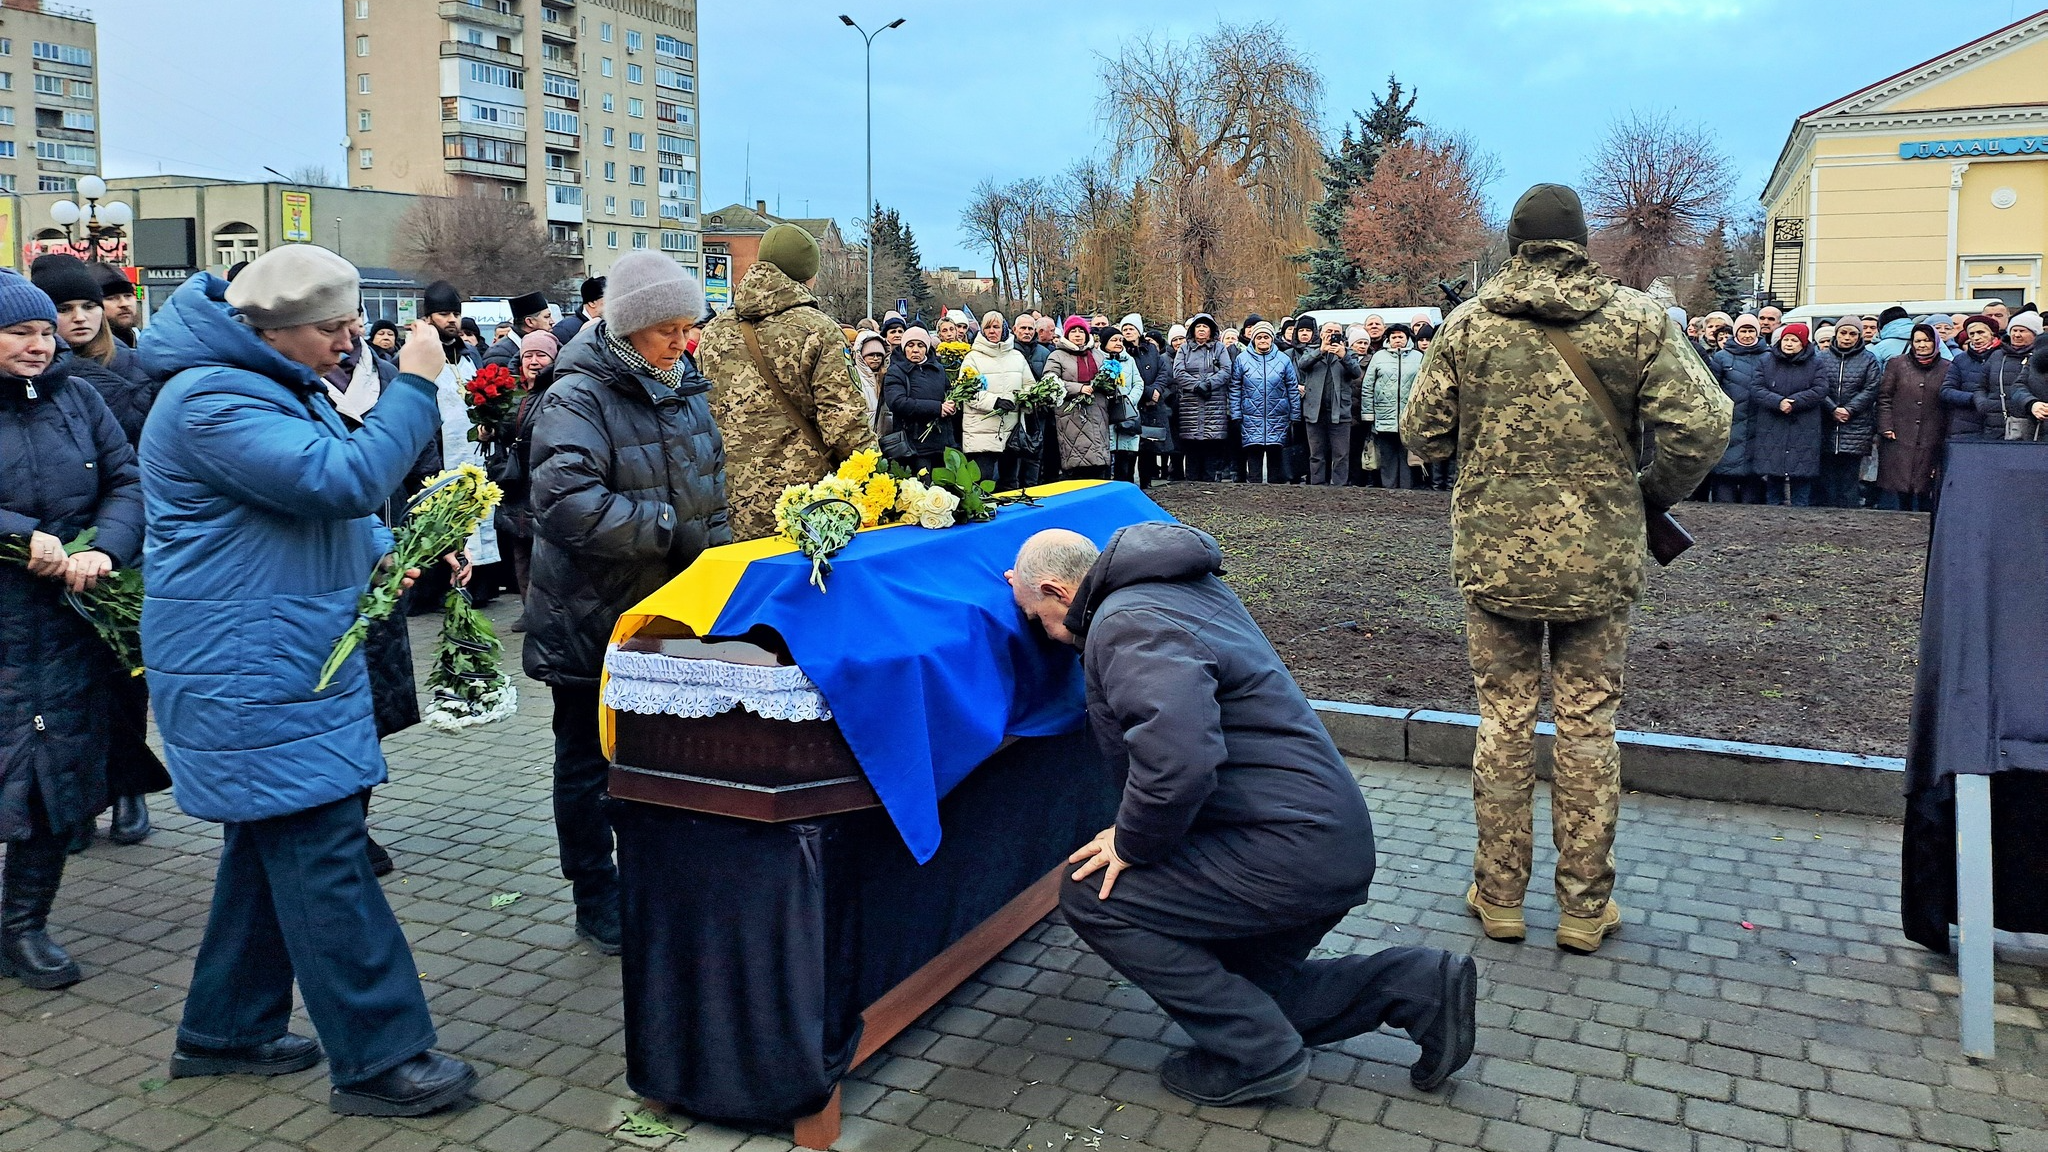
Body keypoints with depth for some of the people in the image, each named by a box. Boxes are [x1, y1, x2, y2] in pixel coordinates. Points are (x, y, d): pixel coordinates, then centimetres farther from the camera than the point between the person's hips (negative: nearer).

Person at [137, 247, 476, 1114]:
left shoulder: (283, 386, 16)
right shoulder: (212, 400, -18)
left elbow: (323, 501, 25)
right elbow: (343, 480, -28)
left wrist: (390, 553, 5)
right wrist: (413, 386, -21)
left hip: (285, 661, 11)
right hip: (252, 675, -11)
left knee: (271, 845, 17)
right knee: (322, 856, -9)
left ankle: (225, 1031, 30)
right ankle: (379, 1059, -2)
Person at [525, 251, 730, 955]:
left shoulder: (686, 387, 7)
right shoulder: (578, 398, -17)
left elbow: (711, 480, 20)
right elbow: (570, 504, -32)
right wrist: (676, 529, -27)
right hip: (593, 620, -6)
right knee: (590, 764, 10)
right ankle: (598, 904, 24)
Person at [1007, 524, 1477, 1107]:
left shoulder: (1124, 624, -19)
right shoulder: (1188, 584, 12)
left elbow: (1177, 757, -35)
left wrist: (1132, 843, -16)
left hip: (1287, 851, -10)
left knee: (1090, 894, -6)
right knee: (1245, 994, 23)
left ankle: (1255, 1055, 0)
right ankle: (1416, 984, 16)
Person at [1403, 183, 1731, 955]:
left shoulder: (1468, 324, -3)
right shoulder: (1638, 320, -4)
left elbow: (1421, 435, 1)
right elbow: (1700, 428, -10)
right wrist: (1654, 494, 7)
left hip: (1494, 558, 0)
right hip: (1599, 561, 0)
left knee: (1503, 723, 10)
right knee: (1588, 727, 10)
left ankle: (1499, 896, 19)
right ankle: (1585, 906, 19)